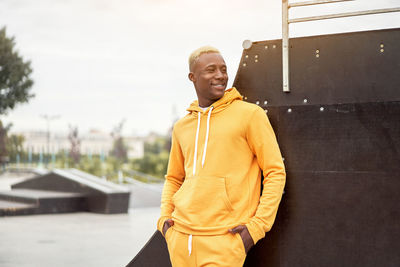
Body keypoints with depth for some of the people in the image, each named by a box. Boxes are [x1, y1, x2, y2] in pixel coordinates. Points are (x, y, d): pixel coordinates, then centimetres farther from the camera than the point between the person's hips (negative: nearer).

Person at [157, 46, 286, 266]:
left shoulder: (250, 114, -1)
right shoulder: (182, 127, 14)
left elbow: (275, 172, -1)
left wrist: (257, 226, -8)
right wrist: (164, 217, 9)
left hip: (224, 239, -5)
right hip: (180, 236, 5)